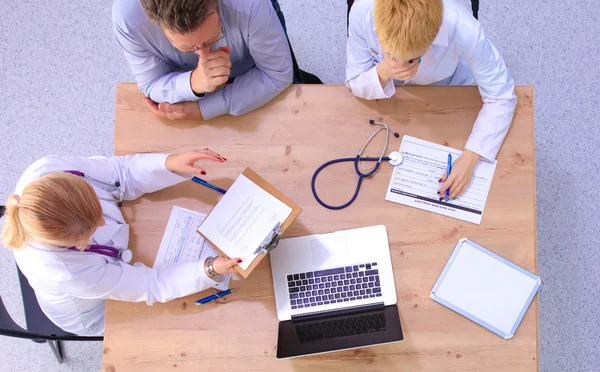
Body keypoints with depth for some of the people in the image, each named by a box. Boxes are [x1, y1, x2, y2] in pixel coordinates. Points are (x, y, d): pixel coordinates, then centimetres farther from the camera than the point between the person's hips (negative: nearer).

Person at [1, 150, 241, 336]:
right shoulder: (64, 272, -45)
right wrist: (209, 270, -44)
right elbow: (150, 286, -32)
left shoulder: (49, 169, -36)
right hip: (98, 313, -4)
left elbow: (123, 174, -21)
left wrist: (171, 164, -38)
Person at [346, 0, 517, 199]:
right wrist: (381, 73, -41)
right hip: (388, 96, 1)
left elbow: (501, 98, -26)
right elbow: (354, 83, -19)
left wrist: (469, 158, -37)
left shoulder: (465, 30, -39)